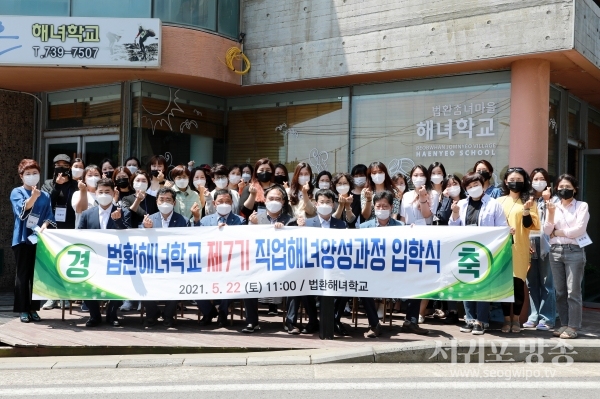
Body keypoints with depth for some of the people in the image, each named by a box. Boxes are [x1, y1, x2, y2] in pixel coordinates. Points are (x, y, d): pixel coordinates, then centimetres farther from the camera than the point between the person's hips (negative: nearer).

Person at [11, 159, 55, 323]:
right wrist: (33, 197, -33)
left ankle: (34, 308, 12)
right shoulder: (17, 192, 0)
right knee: (23, 275, 0)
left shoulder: (45, 196, 11)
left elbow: (49, 216, 6)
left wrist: (44, 226, -16)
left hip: (40, 239, 3)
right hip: (23, 239, -3)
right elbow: (21, 211, -17)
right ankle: (23, 310, 6)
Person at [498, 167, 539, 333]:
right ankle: (506, 319, 8)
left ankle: (516, 319, 8)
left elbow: (529, 225, -2)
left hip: (519, 249, -1)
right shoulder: (499, 201, 11)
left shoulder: (528, 201, 8)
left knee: (518, 282, -5)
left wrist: (526, 209, -18)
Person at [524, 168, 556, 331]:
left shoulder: (551, 200, 4)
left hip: (545, 244, -3)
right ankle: (533, 317, 10)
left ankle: (547, 318, 0)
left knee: (546, 283, -3)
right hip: (530, 244, 3)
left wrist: (547, 201, -14)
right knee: (532, 283, 5)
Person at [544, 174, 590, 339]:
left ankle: (573, 327, -2)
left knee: (573, 291, -5)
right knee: (560, 291, 7)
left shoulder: (582, 206, 2)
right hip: (555, 251, 4)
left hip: (574, 251, -4)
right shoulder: (554, 206, 12)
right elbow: (547, 231, 4)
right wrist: (551, 213, -10)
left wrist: (557, 232, -2)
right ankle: (564, 324, 15)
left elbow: (579, 229, -10)